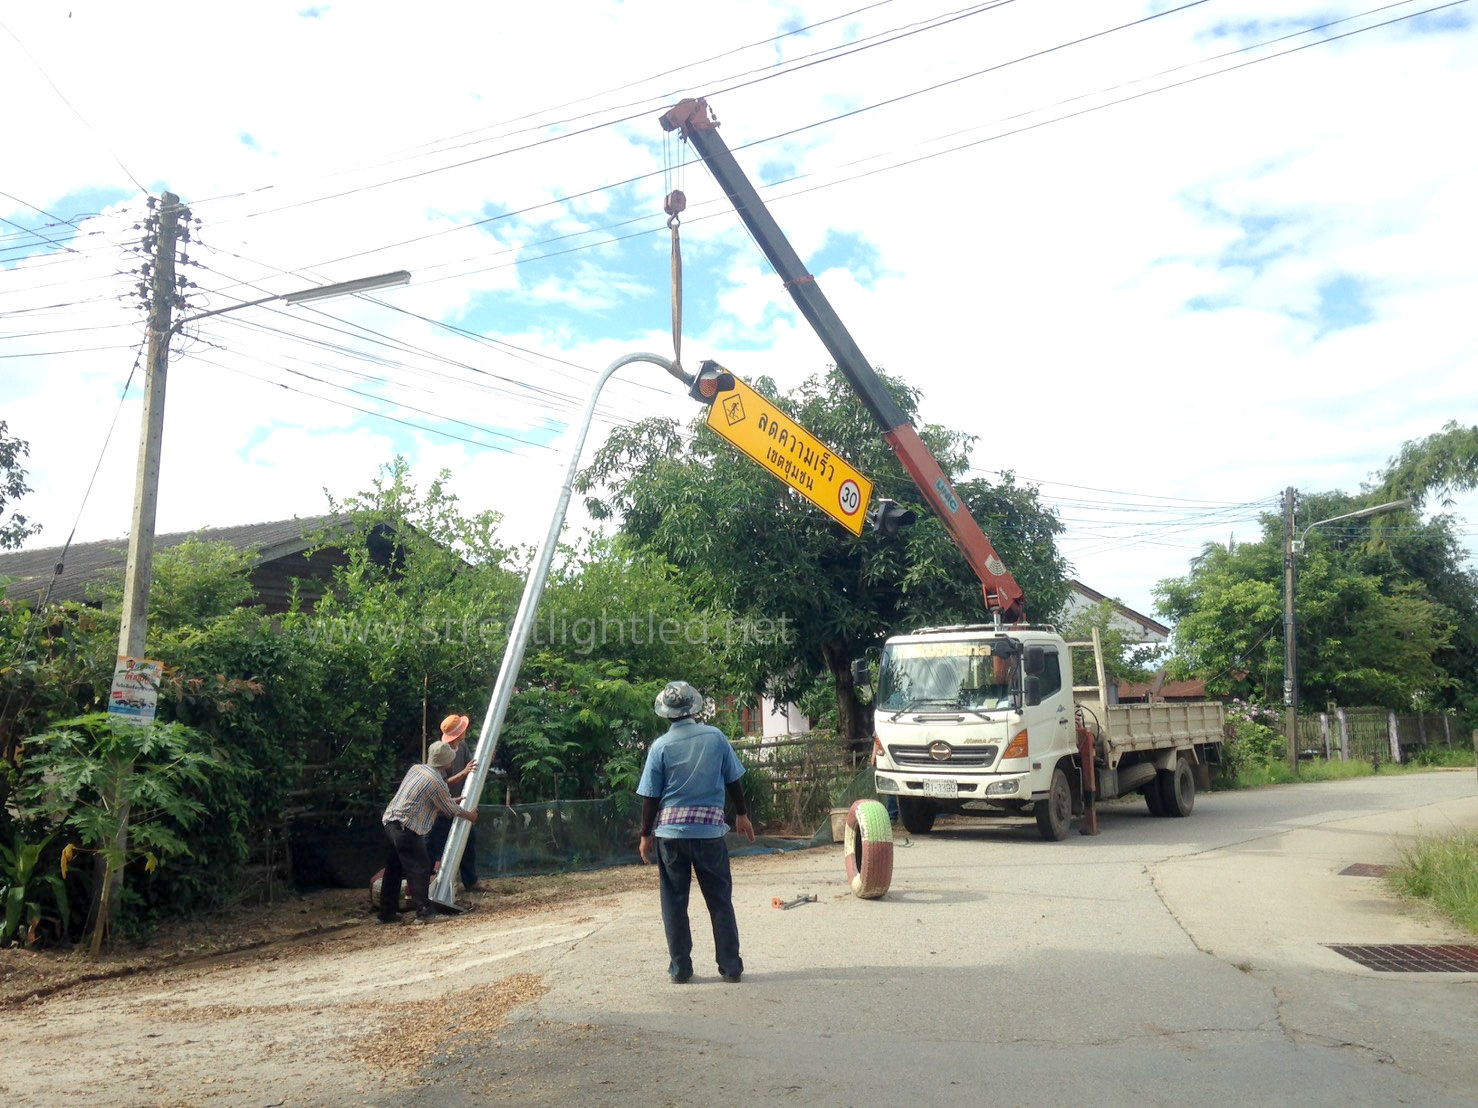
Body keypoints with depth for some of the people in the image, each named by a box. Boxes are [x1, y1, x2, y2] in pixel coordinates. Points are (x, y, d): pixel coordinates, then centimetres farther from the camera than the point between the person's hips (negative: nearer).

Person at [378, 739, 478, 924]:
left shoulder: (416, 769, 11)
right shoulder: (436, 782, -13)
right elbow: (452, 810, 0)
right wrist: (470, 815, 19)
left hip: (390, 821, 9)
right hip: (406, 828, -9)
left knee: (393, 868, 15)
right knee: (419, 867, -1)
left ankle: (386, 912, 22)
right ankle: (424, 911, -1)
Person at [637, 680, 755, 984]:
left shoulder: (660, 746, -5)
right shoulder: (715, 737, -2)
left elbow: (650, 797, -3)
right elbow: (733, 781, 5)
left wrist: (646, 834, 8)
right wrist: (742, 815, 18)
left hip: (670, 831, -1)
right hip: (710, 829, 1)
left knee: (674, 902, 10)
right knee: (720, 901, 10)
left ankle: (680, 969, 14)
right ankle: (731, 967, 15)